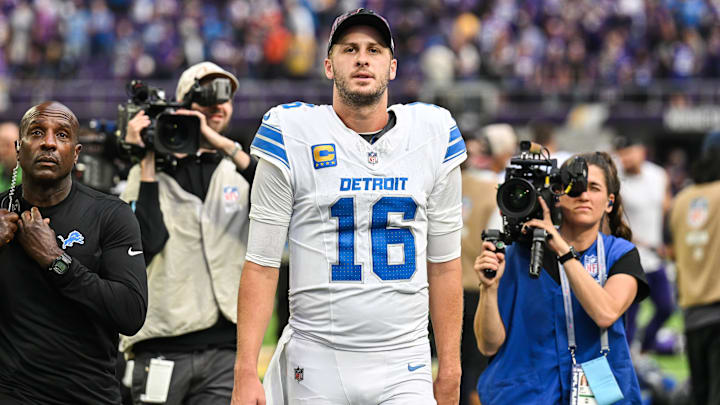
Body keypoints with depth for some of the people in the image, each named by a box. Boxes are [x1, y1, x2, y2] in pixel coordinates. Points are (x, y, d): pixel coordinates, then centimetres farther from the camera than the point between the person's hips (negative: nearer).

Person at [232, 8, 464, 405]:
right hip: (316, 365, -1)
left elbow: (444, 263, 11)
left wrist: (450, 367, 9)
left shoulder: (433, 136, 6)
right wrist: (245, 372, -10)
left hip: (404, 370, 2)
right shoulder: (293, 138, -2)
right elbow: (261, 265, -2)